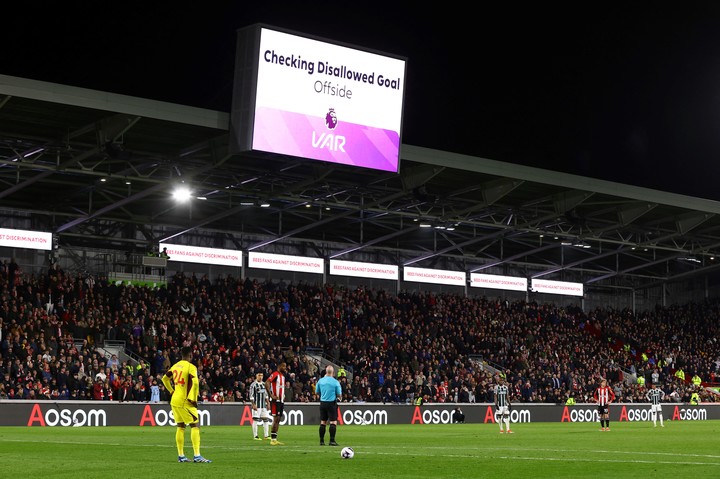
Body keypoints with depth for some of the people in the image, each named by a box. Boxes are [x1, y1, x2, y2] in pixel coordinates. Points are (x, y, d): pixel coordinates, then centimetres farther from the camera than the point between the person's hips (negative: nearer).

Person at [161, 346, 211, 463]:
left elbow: (165, 379, 20)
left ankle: (181, 455, 14)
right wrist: (193, 399, -16)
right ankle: (197, 456, -12)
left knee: (180, 426, 13)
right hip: (185, 402, -7)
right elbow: (195, 383, -24)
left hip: (174, 400, 7)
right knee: (195, 425, -5)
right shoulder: (191, 367, -12)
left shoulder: (175, 366, 11)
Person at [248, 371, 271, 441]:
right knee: (255, 420, -4)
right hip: (257, 405, -7)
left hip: (263, 405, 7)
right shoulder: (253, 385, -7)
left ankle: (266, 435, 11)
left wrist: (268, 403, 16)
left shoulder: (264, 384, 14)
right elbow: (251, 396, -11)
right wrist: (253, 405, -17)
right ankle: (255, 436, 0)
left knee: (266, 419, 6)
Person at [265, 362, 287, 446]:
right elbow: (266, 384, -23)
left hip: (281, 400, 9)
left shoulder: (282, 375, 17)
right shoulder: (275, 374, -12)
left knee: (278, 420, 10)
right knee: (276, 419, -10)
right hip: (275, 400, -9)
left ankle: (275, 439, 14)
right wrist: (271, 395, -23)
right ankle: (273, 439, -7)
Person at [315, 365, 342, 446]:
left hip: (323, 403, 5)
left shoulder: (320, 381, 2)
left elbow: (316, 392, 10)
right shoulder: (335, 382, -10)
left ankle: (321, 441, 13)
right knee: (333, 422, -2)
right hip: (332, 403, -5)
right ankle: (332, 441, -8)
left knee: (323, 422, 10)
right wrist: (339, 396, 14)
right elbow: (339, 395, -7)